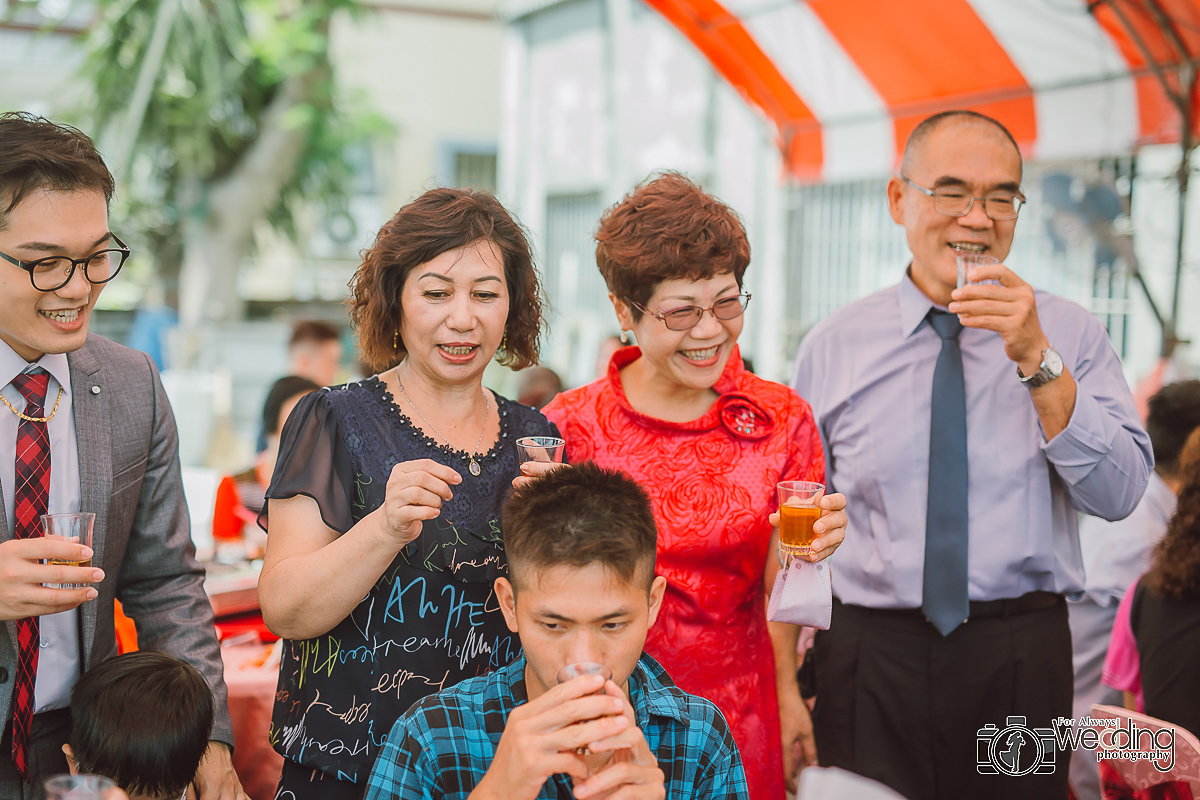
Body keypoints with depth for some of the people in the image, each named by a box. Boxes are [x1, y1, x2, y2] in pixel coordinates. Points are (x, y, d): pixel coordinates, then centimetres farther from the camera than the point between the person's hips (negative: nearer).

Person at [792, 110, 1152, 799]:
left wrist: (1038, 360, -18)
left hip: (1021, 663, 0)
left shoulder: (1070, 332, 1)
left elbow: (1119, 495, -10)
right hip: (870, 657, 0)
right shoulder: (833, 347, 2)